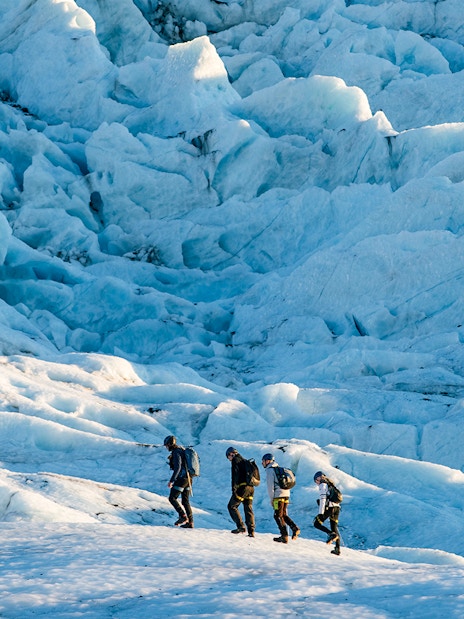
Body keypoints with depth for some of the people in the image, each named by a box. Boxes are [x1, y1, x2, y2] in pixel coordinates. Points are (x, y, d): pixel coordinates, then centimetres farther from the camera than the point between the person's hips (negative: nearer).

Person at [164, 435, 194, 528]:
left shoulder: (176, 453, -14)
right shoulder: (182, 450, 16)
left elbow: (177, 468, -23)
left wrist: (171, 480, -24)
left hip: (182, 478, -10)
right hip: (188, 479, 10)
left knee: (172, 498, -3)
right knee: (185, 501, 11)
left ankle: (183, 516, -9)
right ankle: (190, 522, 9)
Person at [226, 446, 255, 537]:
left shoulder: (235, 460, -2)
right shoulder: (244, 461, 23)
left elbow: (235, 474, -14)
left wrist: (234, 488, -17)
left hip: (242, 487, -8)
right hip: (250, 488, 8)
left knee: (232, 506, 1)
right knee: (248, 509, 8)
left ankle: (241, 527, -8)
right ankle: (251, 531, 3)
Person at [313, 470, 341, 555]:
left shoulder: (323, 485, -3)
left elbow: (323, 499, -13)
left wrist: (320, 513, -17)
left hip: (329, 507, -8)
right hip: (337, 507, 8)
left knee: (317, 524, 3)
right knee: (334, 528, 11)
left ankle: (331, 534, -17)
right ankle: (337, 549, 4)